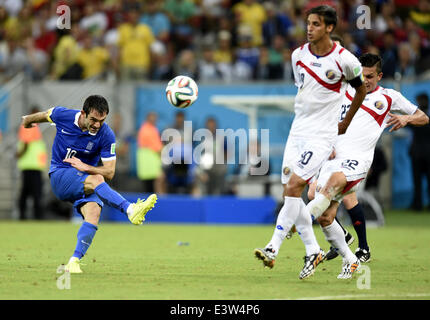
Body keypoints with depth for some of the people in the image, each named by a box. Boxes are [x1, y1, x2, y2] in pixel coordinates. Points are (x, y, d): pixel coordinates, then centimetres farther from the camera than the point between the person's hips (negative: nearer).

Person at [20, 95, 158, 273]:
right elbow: (44, 115, 14)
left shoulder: (106, 136, -12)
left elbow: (109, 173, -10)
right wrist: (28, 120, 34)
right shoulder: (63, 116, -11)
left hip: (85, 181, 2)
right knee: (96, 180, -32)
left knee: (93, 213, -28)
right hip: (59, 177, -2)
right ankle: (130, 210, -48)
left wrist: (85, 167, -26)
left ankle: (74, 261, -25)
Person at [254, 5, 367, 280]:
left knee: (294, 186, -17)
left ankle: (273, 249, -16)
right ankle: (313, 251, 15)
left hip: (322, 136, -6)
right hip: (298, 131, 6)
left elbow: (361, 90, 9)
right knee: (290, 191, 2)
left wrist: (345, 123, 15)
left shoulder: (344, 60, -9)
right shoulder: (298, 55, 5)